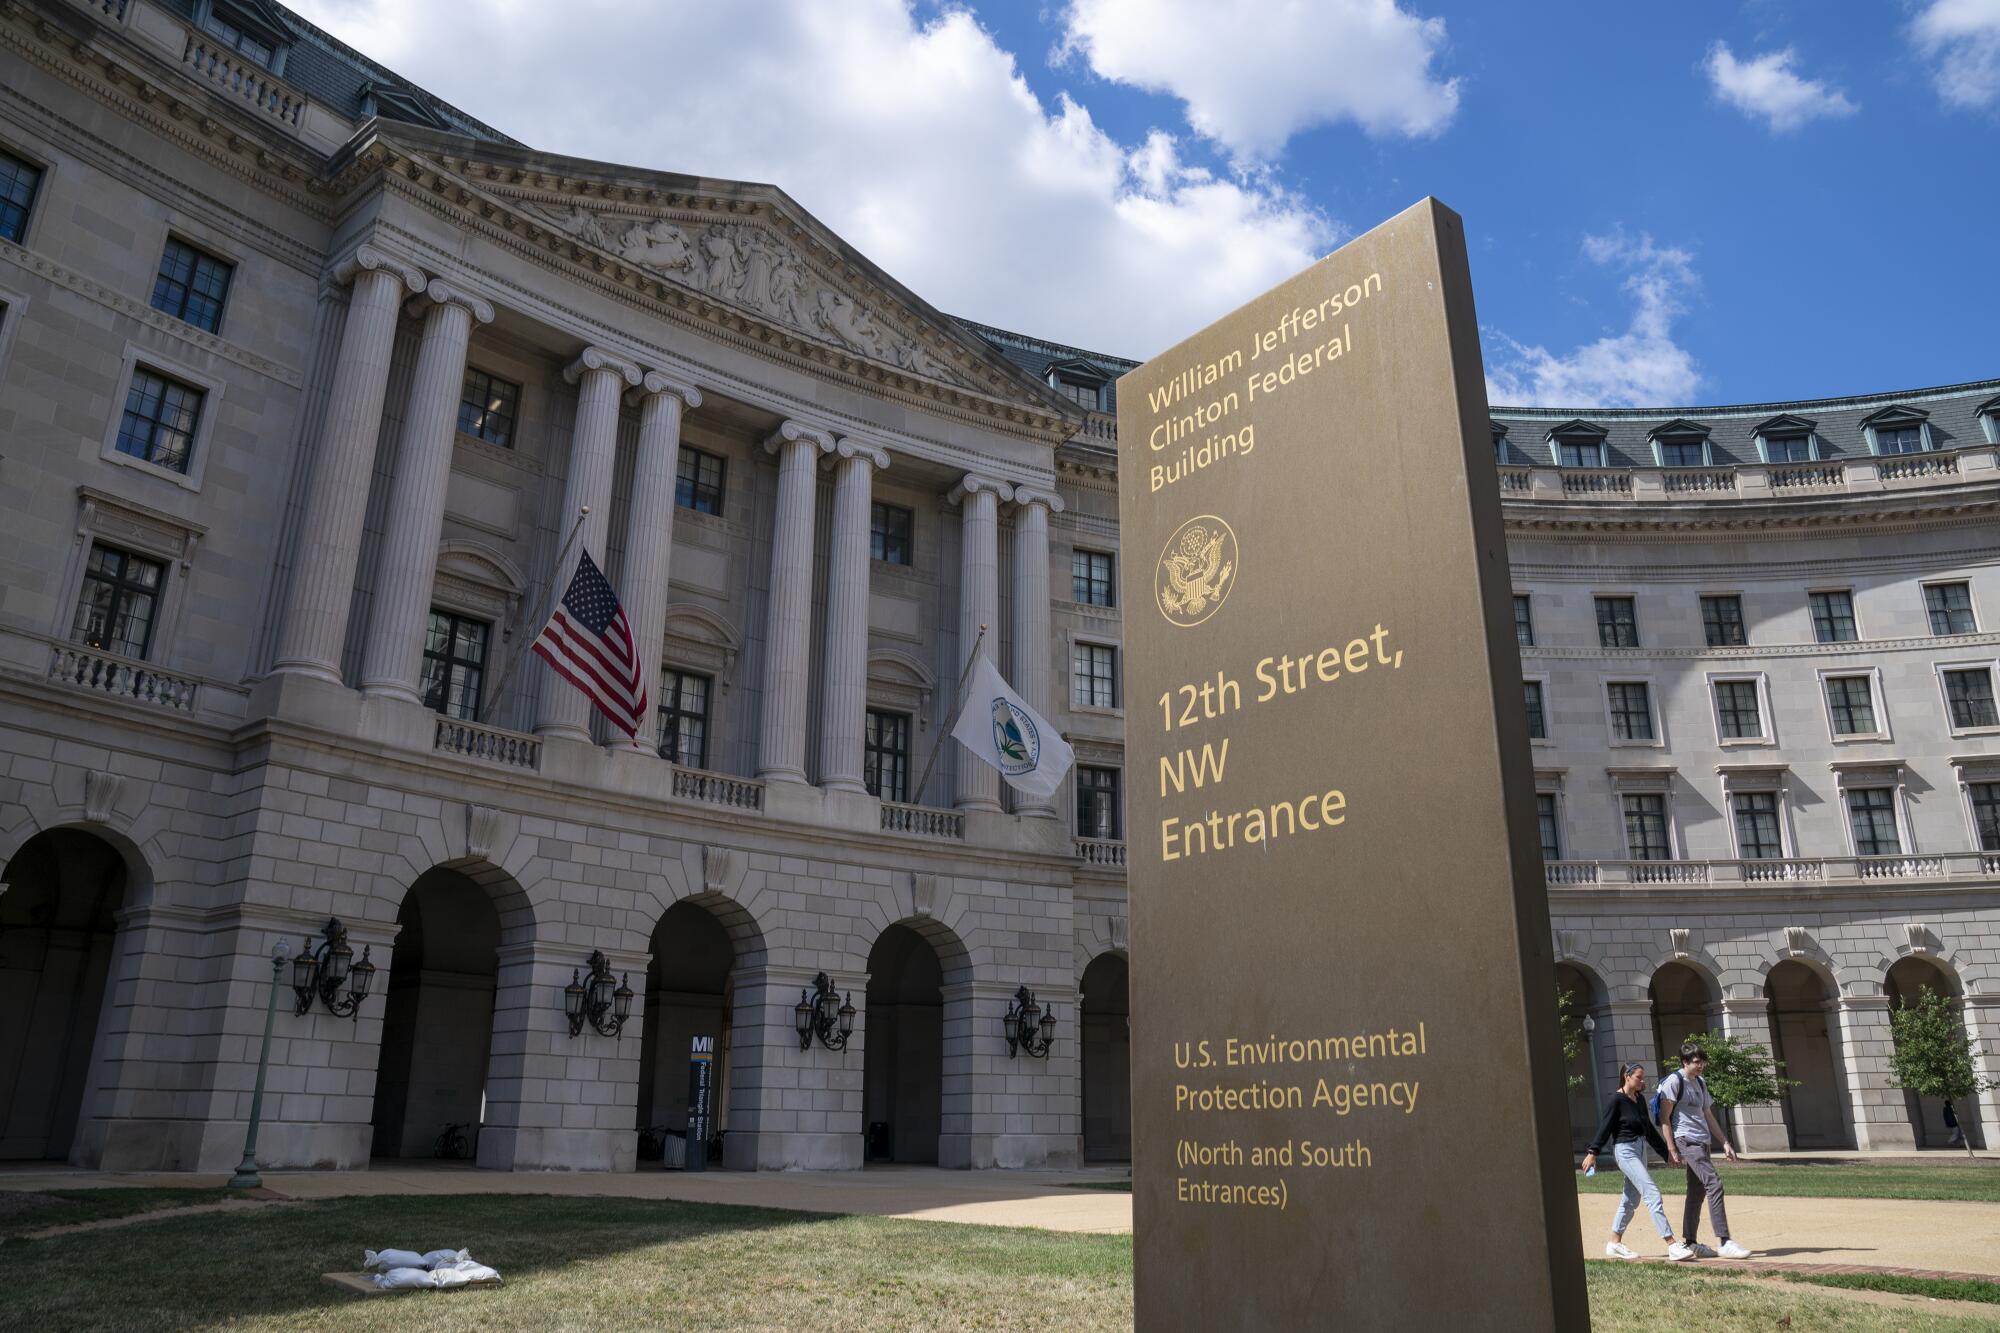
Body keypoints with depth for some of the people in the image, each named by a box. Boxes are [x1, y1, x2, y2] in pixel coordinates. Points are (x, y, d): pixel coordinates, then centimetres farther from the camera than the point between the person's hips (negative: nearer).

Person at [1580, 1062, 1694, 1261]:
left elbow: (1649, 1129, 20)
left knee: (1631, 1200, 12)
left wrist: (1666, 1152, 23)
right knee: (1652, 1194, -15)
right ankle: (1672, 1245, -18)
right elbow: (1605, 1127, -12)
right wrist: (1593, 1153, -15)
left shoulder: (1640, 1099, 11)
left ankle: (1615, 1245, 21)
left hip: (1640, 1150, 9)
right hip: (1625, 1151, -9)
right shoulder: (1617, 1099, -12)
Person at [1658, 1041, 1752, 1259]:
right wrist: (1672, 1150, -14)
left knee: (1697, 1192, 9)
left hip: (1702, 1143, 9)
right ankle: (1725, 1242, -20)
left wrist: (1725, 1142, 17)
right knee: (1714, 1183, -18)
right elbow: (1665, 1118, -11)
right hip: (1687, 1141, -9)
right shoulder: (1674, 1081, -8)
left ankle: (1690, 1243, 15)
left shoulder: (1700, 1083, 18)